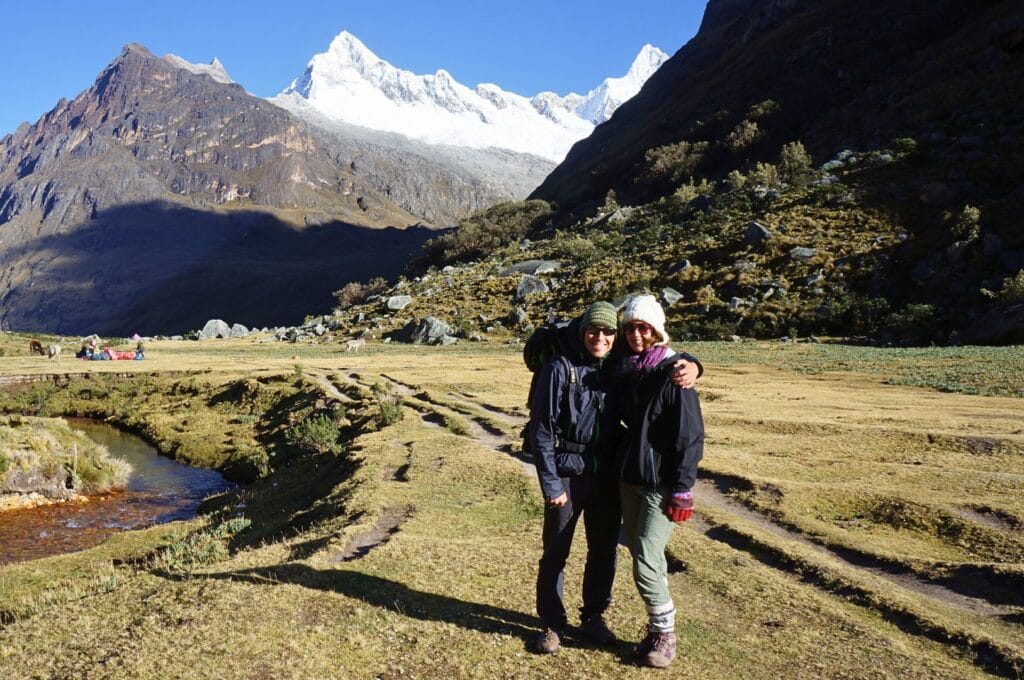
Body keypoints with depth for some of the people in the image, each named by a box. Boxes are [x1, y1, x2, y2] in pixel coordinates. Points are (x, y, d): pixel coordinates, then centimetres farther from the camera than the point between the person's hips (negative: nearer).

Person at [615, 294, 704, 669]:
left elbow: (690, 435, -14)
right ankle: (656, 628, 26)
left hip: (660, 483, -7)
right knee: (642, 557, 12)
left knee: (646, 562, -8)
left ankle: (665, 634, 12)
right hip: (628, 478, 7)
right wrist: (620, 463, 12)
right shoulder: (627, 371, 7)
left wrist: (682, 490, -16)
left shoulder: (673, 374, -13)